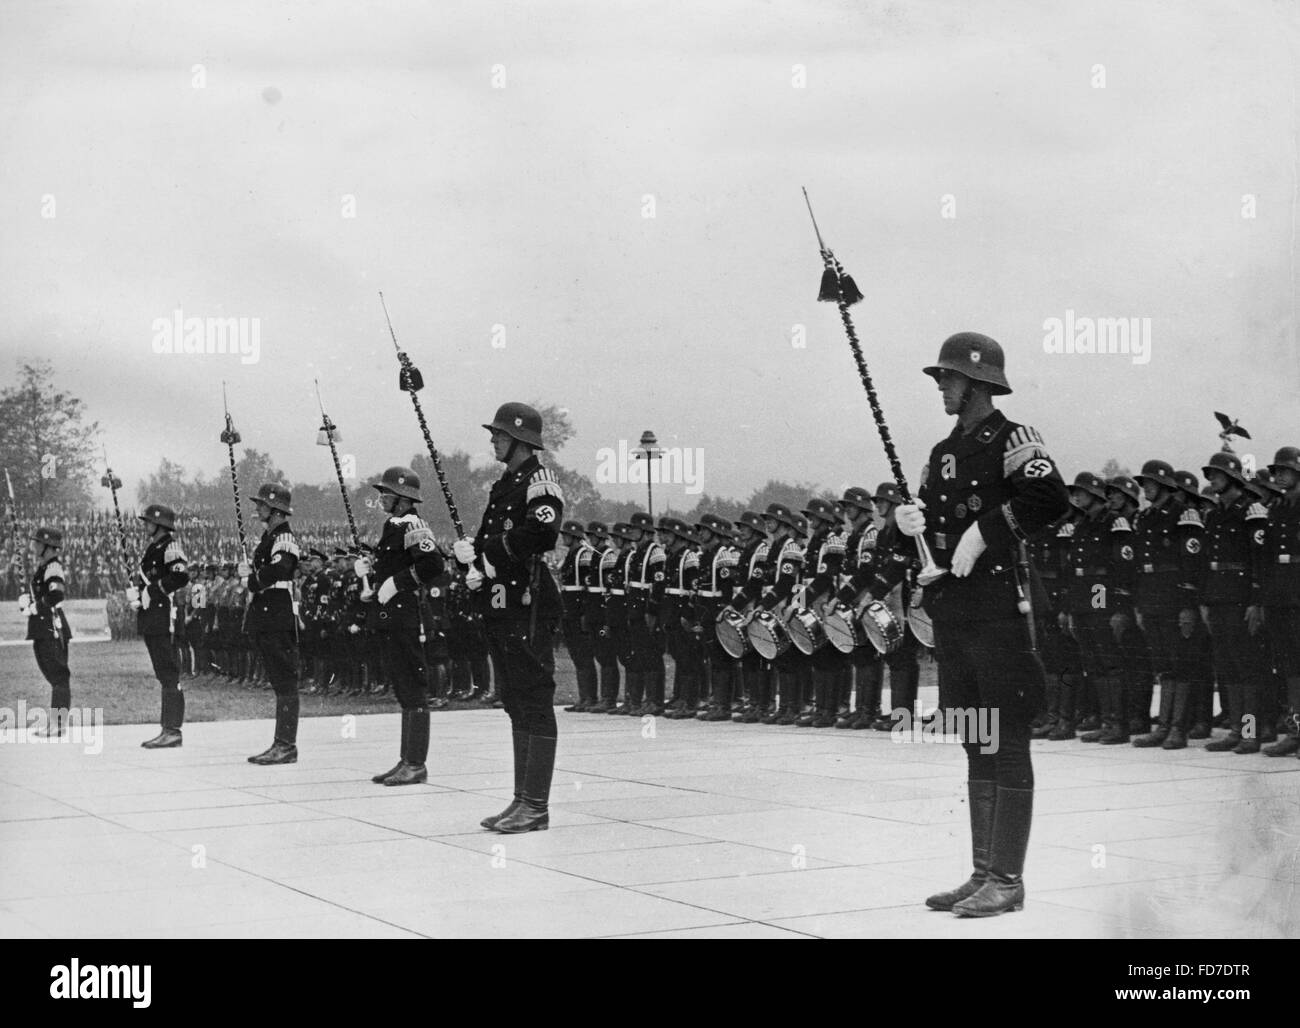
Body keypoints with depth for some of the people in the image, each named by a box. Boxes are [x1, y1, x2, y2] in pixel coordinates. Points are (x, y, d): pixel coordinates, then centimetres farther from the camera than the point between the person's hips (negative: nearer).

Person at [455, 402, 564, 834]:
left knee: (535, 704, -7)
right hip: (500, 605, 10)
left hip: (529, 606, -10)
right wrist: (476, 564, 0)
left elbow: (542, 535, -25)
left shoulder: (540, 481, -9)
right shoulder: (503, 486, 19)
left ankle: (536, 807, -5)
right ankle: (522, 800, 19)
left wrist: (482, 551, -18)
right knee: (516, 705, 13)